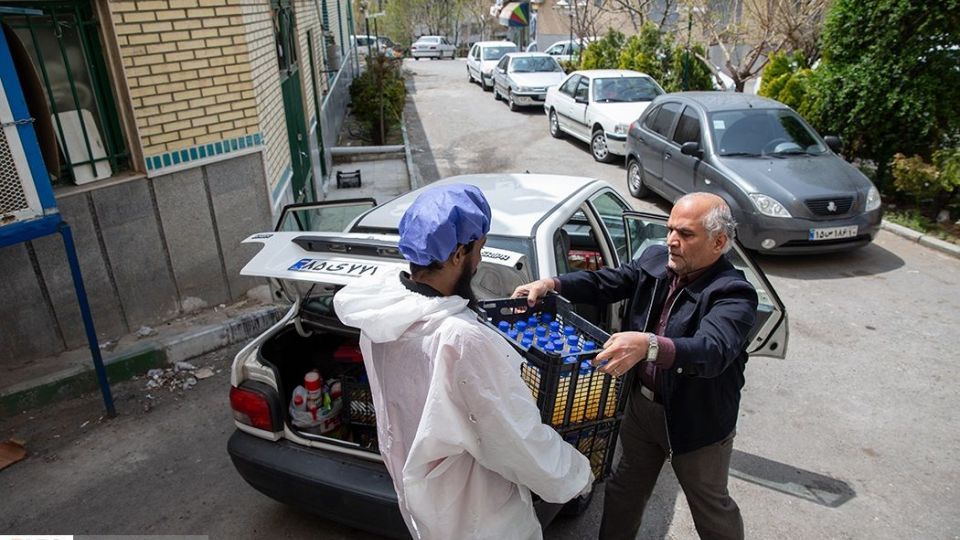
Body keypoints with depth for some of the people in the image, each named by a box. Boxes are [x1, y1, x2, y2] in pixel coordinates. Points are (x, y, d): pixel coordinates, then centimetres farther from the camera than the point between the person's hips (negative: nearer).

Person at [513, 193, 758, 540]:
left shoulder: (734, 294, -26)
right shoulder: (654, 261, -6)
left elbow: (712, 351, -42)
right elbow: (603, 283, -5)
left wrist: (650, 346, -59)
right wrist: (552, 284, -22)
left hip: (697, 423, -5)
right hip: (640, 404, 6)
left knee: (711, 507, 19)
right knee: (626, 487, 25)